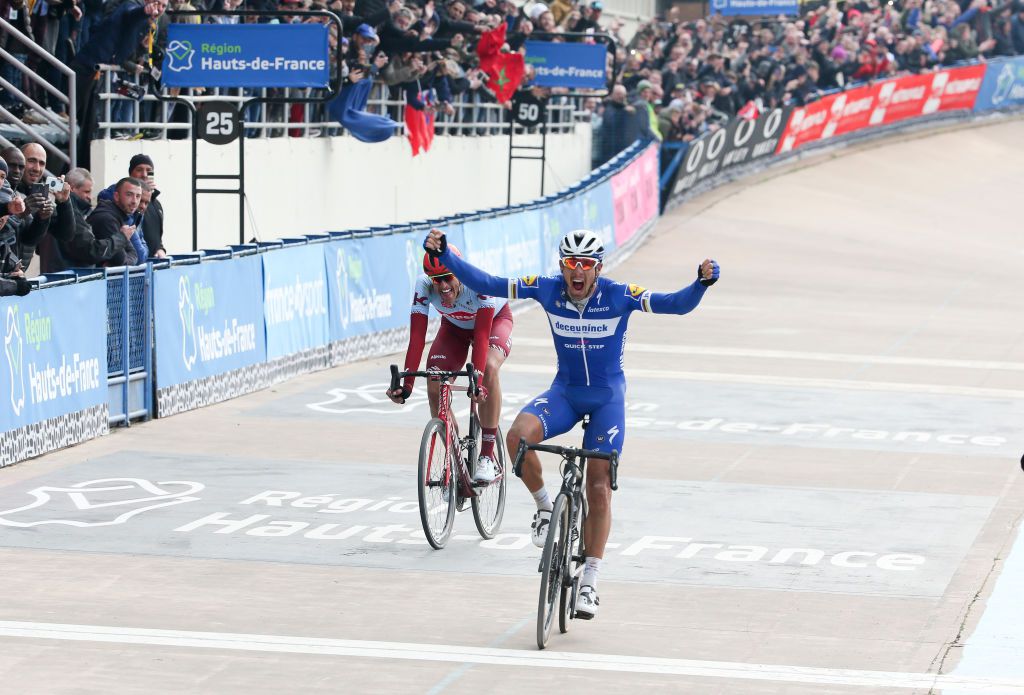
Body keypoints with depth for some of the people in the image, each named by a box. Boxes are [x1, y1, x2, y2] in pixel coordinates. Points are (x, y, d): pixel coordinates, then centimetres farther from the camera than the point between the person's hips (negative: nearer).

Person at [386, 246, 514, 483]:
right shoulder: (424, 286, -31)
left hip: (495, 319, -3)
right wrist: (406, 384, -40)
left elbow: (481, 336, -42)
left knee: (488, 369, -34)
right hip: (454, 326, 3)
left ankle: (487, 456, -28)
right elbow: (416, 338, -32)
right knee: (435, 387, -18)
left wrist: (477, 379, -53)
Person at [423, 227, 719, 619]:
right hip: (565, 392, 2)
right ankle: (544, 507, -4)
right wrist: (444, 256, -20)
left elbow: (677, 305, -24)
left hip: (607, 396, -2)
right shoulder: (547, 290, -11)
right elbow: (485, 285, -10)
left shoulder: (618, 296, -17)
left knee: (598, 488, -5)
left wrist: (702, 283, -44)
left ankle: (589, 583, 5)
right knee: (519, 434, -29)